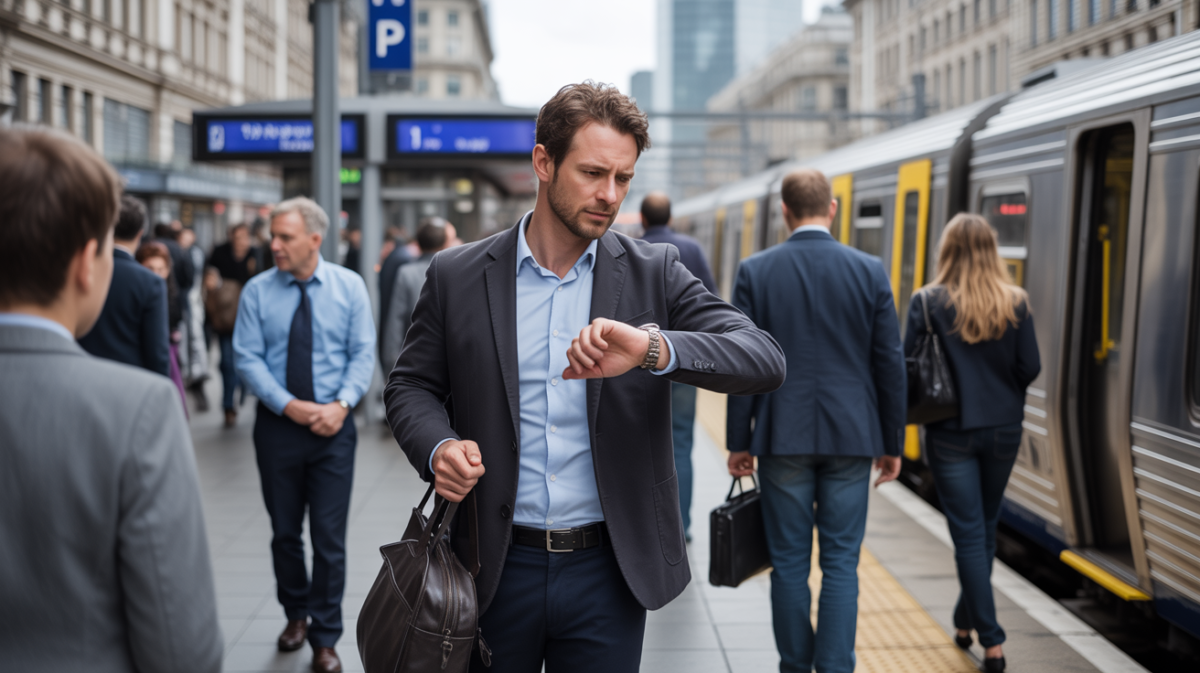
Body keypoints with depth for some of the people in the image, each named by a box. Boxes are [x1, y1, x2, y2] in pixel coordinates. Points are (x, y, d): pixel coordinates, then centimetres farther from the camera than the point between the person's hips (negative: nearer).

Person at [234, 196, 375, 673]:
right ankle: (296, 614, 37)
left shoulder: (350, 286, -1)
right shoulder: (257, 291, -2)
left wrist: (342, 404, -16)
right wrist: (289, 405, -16)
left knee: (329, 537, 1)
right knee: (285, 532, 15)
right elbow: (248, 358, -4)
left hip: (333, 424, -1)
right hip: (278, 424, 1)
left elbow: (363, 353, -2)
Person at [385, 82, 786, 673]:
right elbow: (410, 385, 8)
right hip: (496, 570, 0)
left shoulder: (654, 274, -2)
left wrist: (654, 347, -30)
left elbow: (765, 361, -12)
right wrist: (437, 447, -14)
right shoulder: (456, 276, -1)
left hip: (609, 573, 0)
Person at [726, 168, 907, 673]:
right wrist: (892, 443, 9)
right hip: (851, 438, 1)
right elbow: (890, 364, 1)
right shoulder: (870, 271, -1)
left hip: (782, 437, 0)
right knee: (841, 564, 5)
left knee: (789, 563, 9)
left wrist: (738, 442, 4)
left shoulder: (754, 271, -3)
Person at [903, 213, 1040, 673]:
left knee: (969, 534, 2)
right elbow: (1031, 367, -3)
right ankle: (966, 622, 34)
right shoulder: (1016, 302, -3)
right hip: (1003, 430, 3)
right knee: (986, 528, 19)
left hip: (951, 432, -3)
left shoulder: (929, 302, -10)